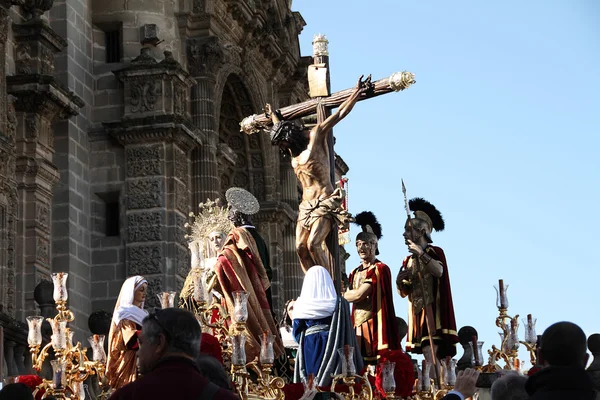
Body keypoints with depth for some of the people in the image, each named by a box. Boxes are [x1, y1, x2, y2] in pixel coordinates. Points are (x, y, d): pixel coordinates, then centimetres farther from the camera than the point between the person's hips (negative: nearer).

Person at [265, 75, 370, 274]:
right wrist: (273, 115, 57)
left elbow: (340, 113, -9)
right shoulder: (293, 150, 17)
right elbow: (281, 128, 40)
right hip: (306, 205, 8)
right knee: (301, 247, -5)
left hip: (325, 203, -8)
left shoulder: (315, 136, -4)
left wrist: (357, 92, -16)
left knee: (313, 244, -23)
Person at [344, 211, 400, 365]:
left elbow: (359, 295, -14)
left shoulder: (380, 269, -7)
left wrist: (344, 294, 2)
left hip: (375, 326, -7)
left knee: (379, 362, -10)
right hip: (358, 327, 7)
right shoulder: (355, 273, 19)